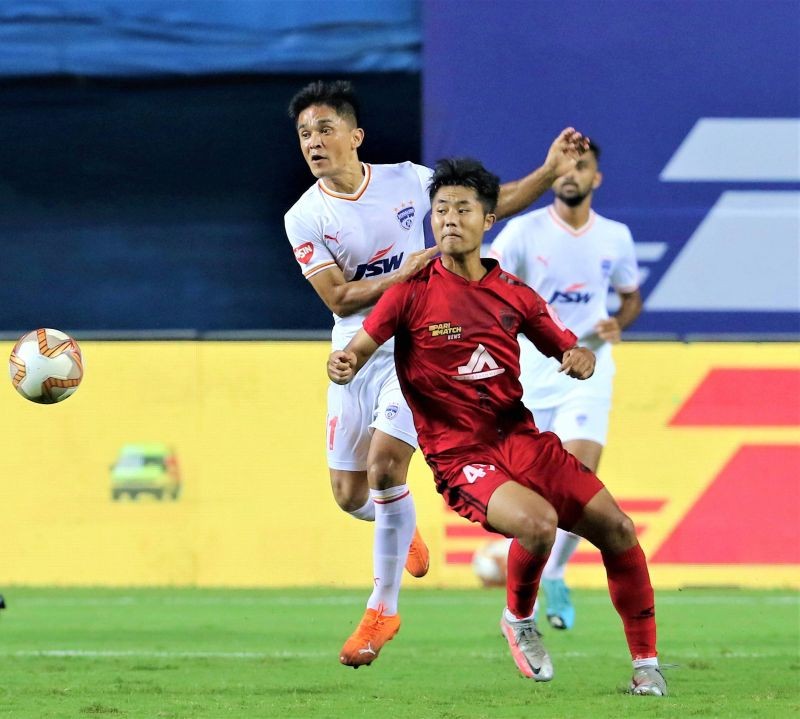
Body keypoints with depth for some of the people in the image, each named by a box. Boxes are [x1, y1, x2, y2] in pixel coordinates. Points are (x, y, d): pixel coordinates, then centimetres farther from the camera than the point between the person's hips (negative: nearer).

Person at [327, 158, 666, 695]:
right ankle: (519, 621, 0)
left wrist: (580, 359, -7)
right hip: (458, 455, -4)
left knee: (615, 526, -8)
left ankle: (646, 662, 7)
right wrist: (343, 364, -30)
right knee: (537, 520, -31)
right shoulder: (414, 291, -1)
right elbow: (359, 349, -6)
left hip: (520, 437, 5)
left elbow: (569, 349, 17)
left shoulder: (513, 294, 10)